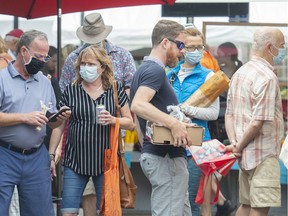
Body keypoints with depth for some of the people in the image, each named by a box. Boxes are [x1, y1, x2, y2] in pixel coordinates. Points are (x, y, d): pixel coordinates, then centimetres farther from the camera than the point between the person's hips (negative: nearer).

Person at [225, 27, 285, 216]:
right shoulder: (267, 77, -17)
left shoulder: (240, 73, 12)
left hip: (246, 154, 9)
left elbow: (229, 114, 13)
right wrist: (239, 147, -10)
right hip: (263, 154, -9)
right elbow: (258, 122, -22)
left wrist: (234, 142, 2)